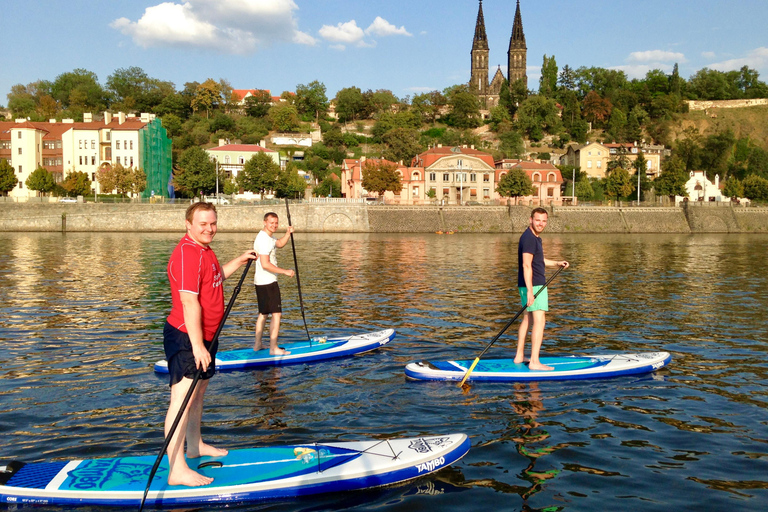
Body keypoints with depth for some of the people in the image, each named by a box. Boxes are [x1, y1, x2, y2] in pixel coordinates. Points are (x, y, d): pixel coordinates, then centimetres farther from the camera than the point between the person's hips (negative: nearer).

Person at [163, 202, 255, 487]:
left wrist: (239, 261, 28)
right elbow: (189, 303, -27)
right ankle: (177, 471, -9)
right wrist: (197, 345, -29)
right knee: (182, 398, -10)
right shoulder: (187, 253, -22)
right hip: (186, 338, -11)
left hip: (204, 336, 11)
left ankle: (195, 445, 39)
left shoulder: (203, 250, 12)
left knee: (199, 390, 22)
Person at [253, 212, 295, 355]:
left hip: (260, 282, 11)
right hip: (268, 283, -11)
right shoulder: (264, 240, -19)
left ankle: (257, 345, 25)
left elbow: (280, 244, 27)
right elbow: (265, 264, -26)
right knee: (276, 314, -8)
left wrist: (288, 233, 7)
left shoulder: (266, 237, 13)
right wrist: (285, 271, -21)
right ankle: (273, 348, -6)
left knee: (263, 313, 18)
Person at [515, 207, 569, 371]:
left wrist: (557, 263, 20)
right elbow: (526, 265, -25)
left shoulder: (535, 237, 16)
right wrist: (530, 291, -29)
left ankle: (519, 356, 23)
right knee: (539, 321, -13)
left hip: (534, 285, 11)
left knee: (527, 319, 16)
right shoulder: (529, 238, -17)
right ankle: (534, 362, -14)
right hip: (534, 285, -11)